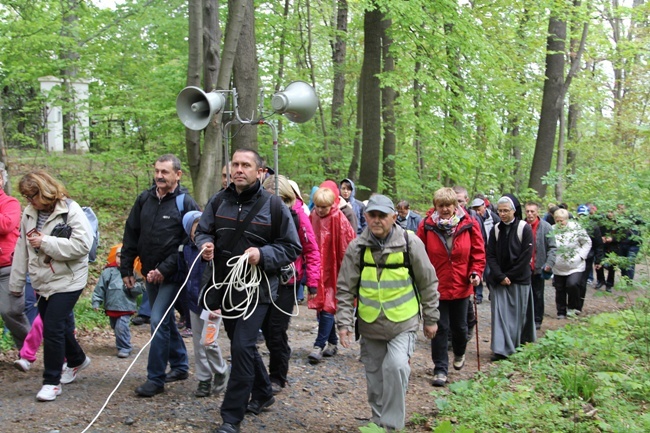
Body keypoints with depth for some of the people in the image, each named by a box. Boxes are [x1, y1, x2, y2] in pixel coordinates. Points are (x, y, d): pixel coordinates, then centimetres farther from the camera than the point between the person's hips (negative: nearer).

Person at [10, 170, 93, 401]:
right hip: (43, 282, 7)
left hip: (67, 281, -7)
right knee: (59, 325, 17)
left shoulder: (71, 211, -15)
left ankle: (52, 381, 2)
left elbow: (82, 244, -24)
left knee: (53, 328, -10)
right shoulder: (29, 213, 6)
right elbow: (22, 248, 11)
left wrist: (45, 242, -23)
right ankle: (77, 360, 41)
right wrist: (16, 282, 13)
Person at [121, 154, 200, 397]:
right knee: (165, 319, 16)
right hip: (150, 274, 7)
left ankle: (156, 379, -3)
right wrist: (126, 269, 7)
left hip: (172, 276, -6)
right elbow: (131, 235, 11)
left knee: (159, 320, -12)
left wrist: (164, 270, -18)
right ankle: (180, 366, 32)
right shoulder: (144, 199, 6)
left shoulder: (185, 203, -10)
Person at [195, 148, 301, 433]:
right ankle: (262, 394, 40)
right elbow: (203, 230, 14)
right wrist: (205, 244, -10)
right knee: (243, 344, 18)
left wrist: (262, 254, -20)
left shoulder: (273, 206, -8)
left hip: (256, 288, -5)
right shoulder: (219, 201, 3)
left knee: (242, 346, -11)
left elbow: (292, 247, -4)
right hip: (225, 286, 5)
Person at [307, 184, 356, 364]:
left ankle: (319, 346, -7)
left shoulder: (338, 219, -12)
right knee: (321, 307, 9)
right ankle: (332, 343, 21)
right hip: (317, 270, 6)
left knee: (328, 308, -7)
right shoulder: (312, 217, 3)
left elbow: (346, 246, -11)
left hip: (333, 270, -6)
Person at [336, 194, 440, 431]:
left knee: (396, 367, -20)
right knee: (375, 376, 12)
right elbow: (345, 289, 1)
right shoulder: (357, 247, -3)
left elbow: (428, 284, 1)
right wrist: (344, 322, -7)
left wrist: (431, 319, 5)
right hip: (370, 325, 3)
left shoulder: (410, 243, -8)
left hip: (403, 324, -3)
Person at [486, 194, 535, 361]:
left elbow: (526, 256, -9)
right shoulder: (495, 230, 4)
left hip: (519, 280, -2)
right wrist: (500, 276, -11)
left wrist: (509, 276, -10)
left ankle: (517, 345, 18)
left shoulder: (525, 229, -5)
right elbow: (490, 255, 1)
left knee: (518, 313, 5)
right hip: (499, 280, 3)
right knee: (499, 312, -3)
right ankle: (501, 349, 0)